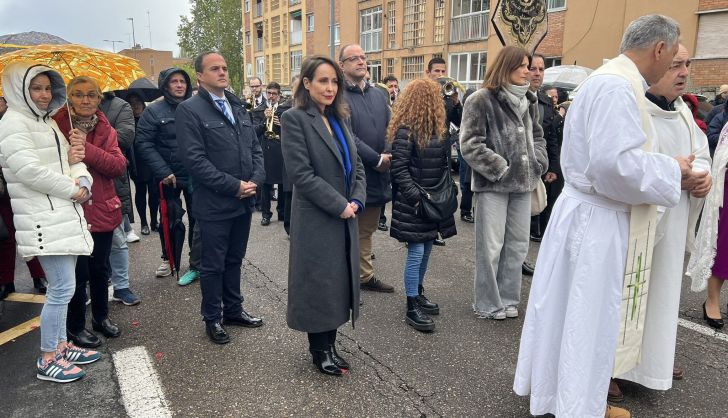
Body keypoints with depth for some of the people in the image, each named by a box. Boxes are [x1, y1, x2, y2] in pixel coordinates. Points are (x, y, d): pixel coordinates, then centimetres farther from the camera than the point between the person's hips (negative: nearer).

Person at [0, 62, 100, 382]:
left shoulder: (47, 122, 18)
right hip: (44, 220, -9)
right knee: (63, 288, -7)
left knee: (61, 287, 15)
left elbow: (71, 160, 18)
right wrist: (73, 190, -12)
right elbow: (30, 171, -20)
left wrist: (83, 181, -3)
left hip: (65, 214, 9)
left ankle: (60, 345, 27)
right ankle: (47, 360, 6)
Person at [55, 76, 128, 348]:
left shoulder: (105, 129, 6)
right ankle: (76, 326, 24)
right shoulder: (56, 126, -7)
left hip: (102, 210, 4)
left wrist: (87, 150, -22)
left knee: (100, 269, 17)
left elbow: (119, 166, -10)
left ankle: (101, 316, 36)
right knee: (79, 272, 3)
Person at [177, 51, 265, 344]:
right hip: (214, 205, -6)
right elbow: (194, 158, -17)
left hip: (244, 200, 6)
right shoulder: (189, 110, -9)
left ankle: (233, 309, 34)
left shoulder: (239, 108, 13)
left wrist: (255, 180, -5)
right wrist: (233, 186, -17)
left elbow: (255, 148, 13)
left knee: (234, 260, 19)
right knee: (212, 265, 8)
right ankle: (213, 318, 24)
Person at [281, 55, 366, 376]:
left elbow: (356, 166, 13)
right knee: (318, 284, 5)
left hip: (345, 219, 7)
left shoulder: (339, 120, 13)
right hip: (316, 221, -7)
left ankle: (329, 345, 27)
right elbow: (301, 173, -17)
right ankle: (319, 351, 23)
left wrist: (356, 202, -4)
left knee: (339, 282, 12)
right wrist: (339, 205, -16)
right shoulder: (295, 119, -9)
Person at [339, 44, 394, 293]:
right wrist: (376, 159, -15)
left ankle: (365, 275, 29)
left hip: (377, 176, 7)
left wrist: (387, 156, -7)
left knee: (367, 230, 17)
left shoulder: (379, 95, 14)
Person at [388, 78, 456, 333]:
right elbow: (399, 169, -17)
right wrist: (416, 196, -20)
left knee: (426, 250, 14)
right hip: (414, 202, -8)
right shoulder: (406, 131, -14)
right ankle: (412, 307, 4)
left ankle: (418, 293, 30)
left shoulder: (435, 129, 11)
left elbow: (444, 164, 16)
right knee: (416, 252, -5)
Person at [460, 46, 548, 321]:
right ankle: (488, 305, 14)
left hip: (523, 184, 7)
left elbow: (537, 137, 24)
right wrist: (500, 169, -13)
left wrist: (538, 164, 7)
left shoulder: (528, 101, 14)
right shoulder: (482, 100, -6)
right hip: (493, 185, -6)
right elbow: (470, 144, -12)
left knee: (517, 246, 11)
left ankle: (507, 299, 26)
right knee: (490, 247, -1)